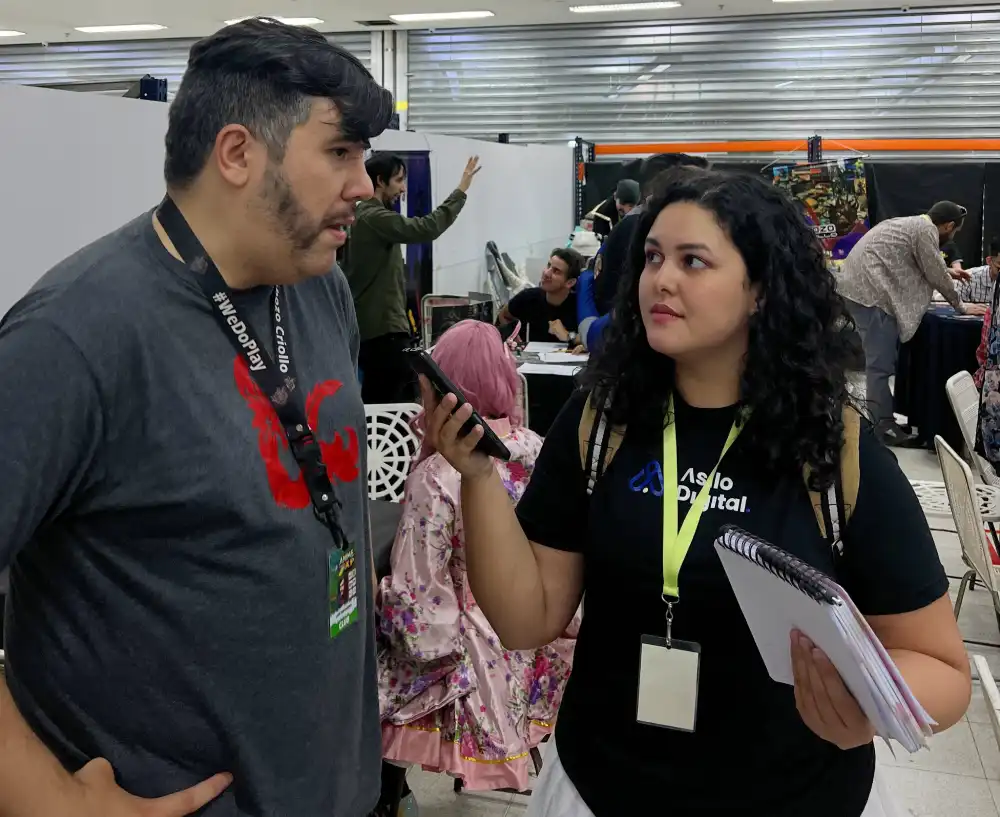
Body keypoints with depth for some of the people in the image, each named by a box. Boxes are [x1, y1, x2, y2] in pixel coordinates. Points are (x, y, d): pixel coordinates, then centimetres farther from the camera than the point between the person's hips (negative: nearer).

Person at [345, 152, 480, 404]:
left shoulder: (364, 215, 17)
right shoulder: (375, 217, -16)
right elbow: (427, 228, -27)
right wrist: (461, 190, -22)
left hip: (371, 325, 11)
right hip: (384, 327, -11)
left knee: (376, 400, 13)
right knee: (403, 400, -9)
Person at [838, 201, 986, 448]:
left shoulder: (912, 224, 22)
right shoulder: (926, 230, -8)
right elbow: (937, 276, -4)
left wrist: (945, 271, 38)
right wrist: (960, 306, 8)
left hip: (859, 286, 11)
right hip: (869, 290, -11)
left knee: (880, 359, 17)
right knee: (881, 363, -8)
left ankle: (878, 418, 25)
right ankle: (884, 427, -4)